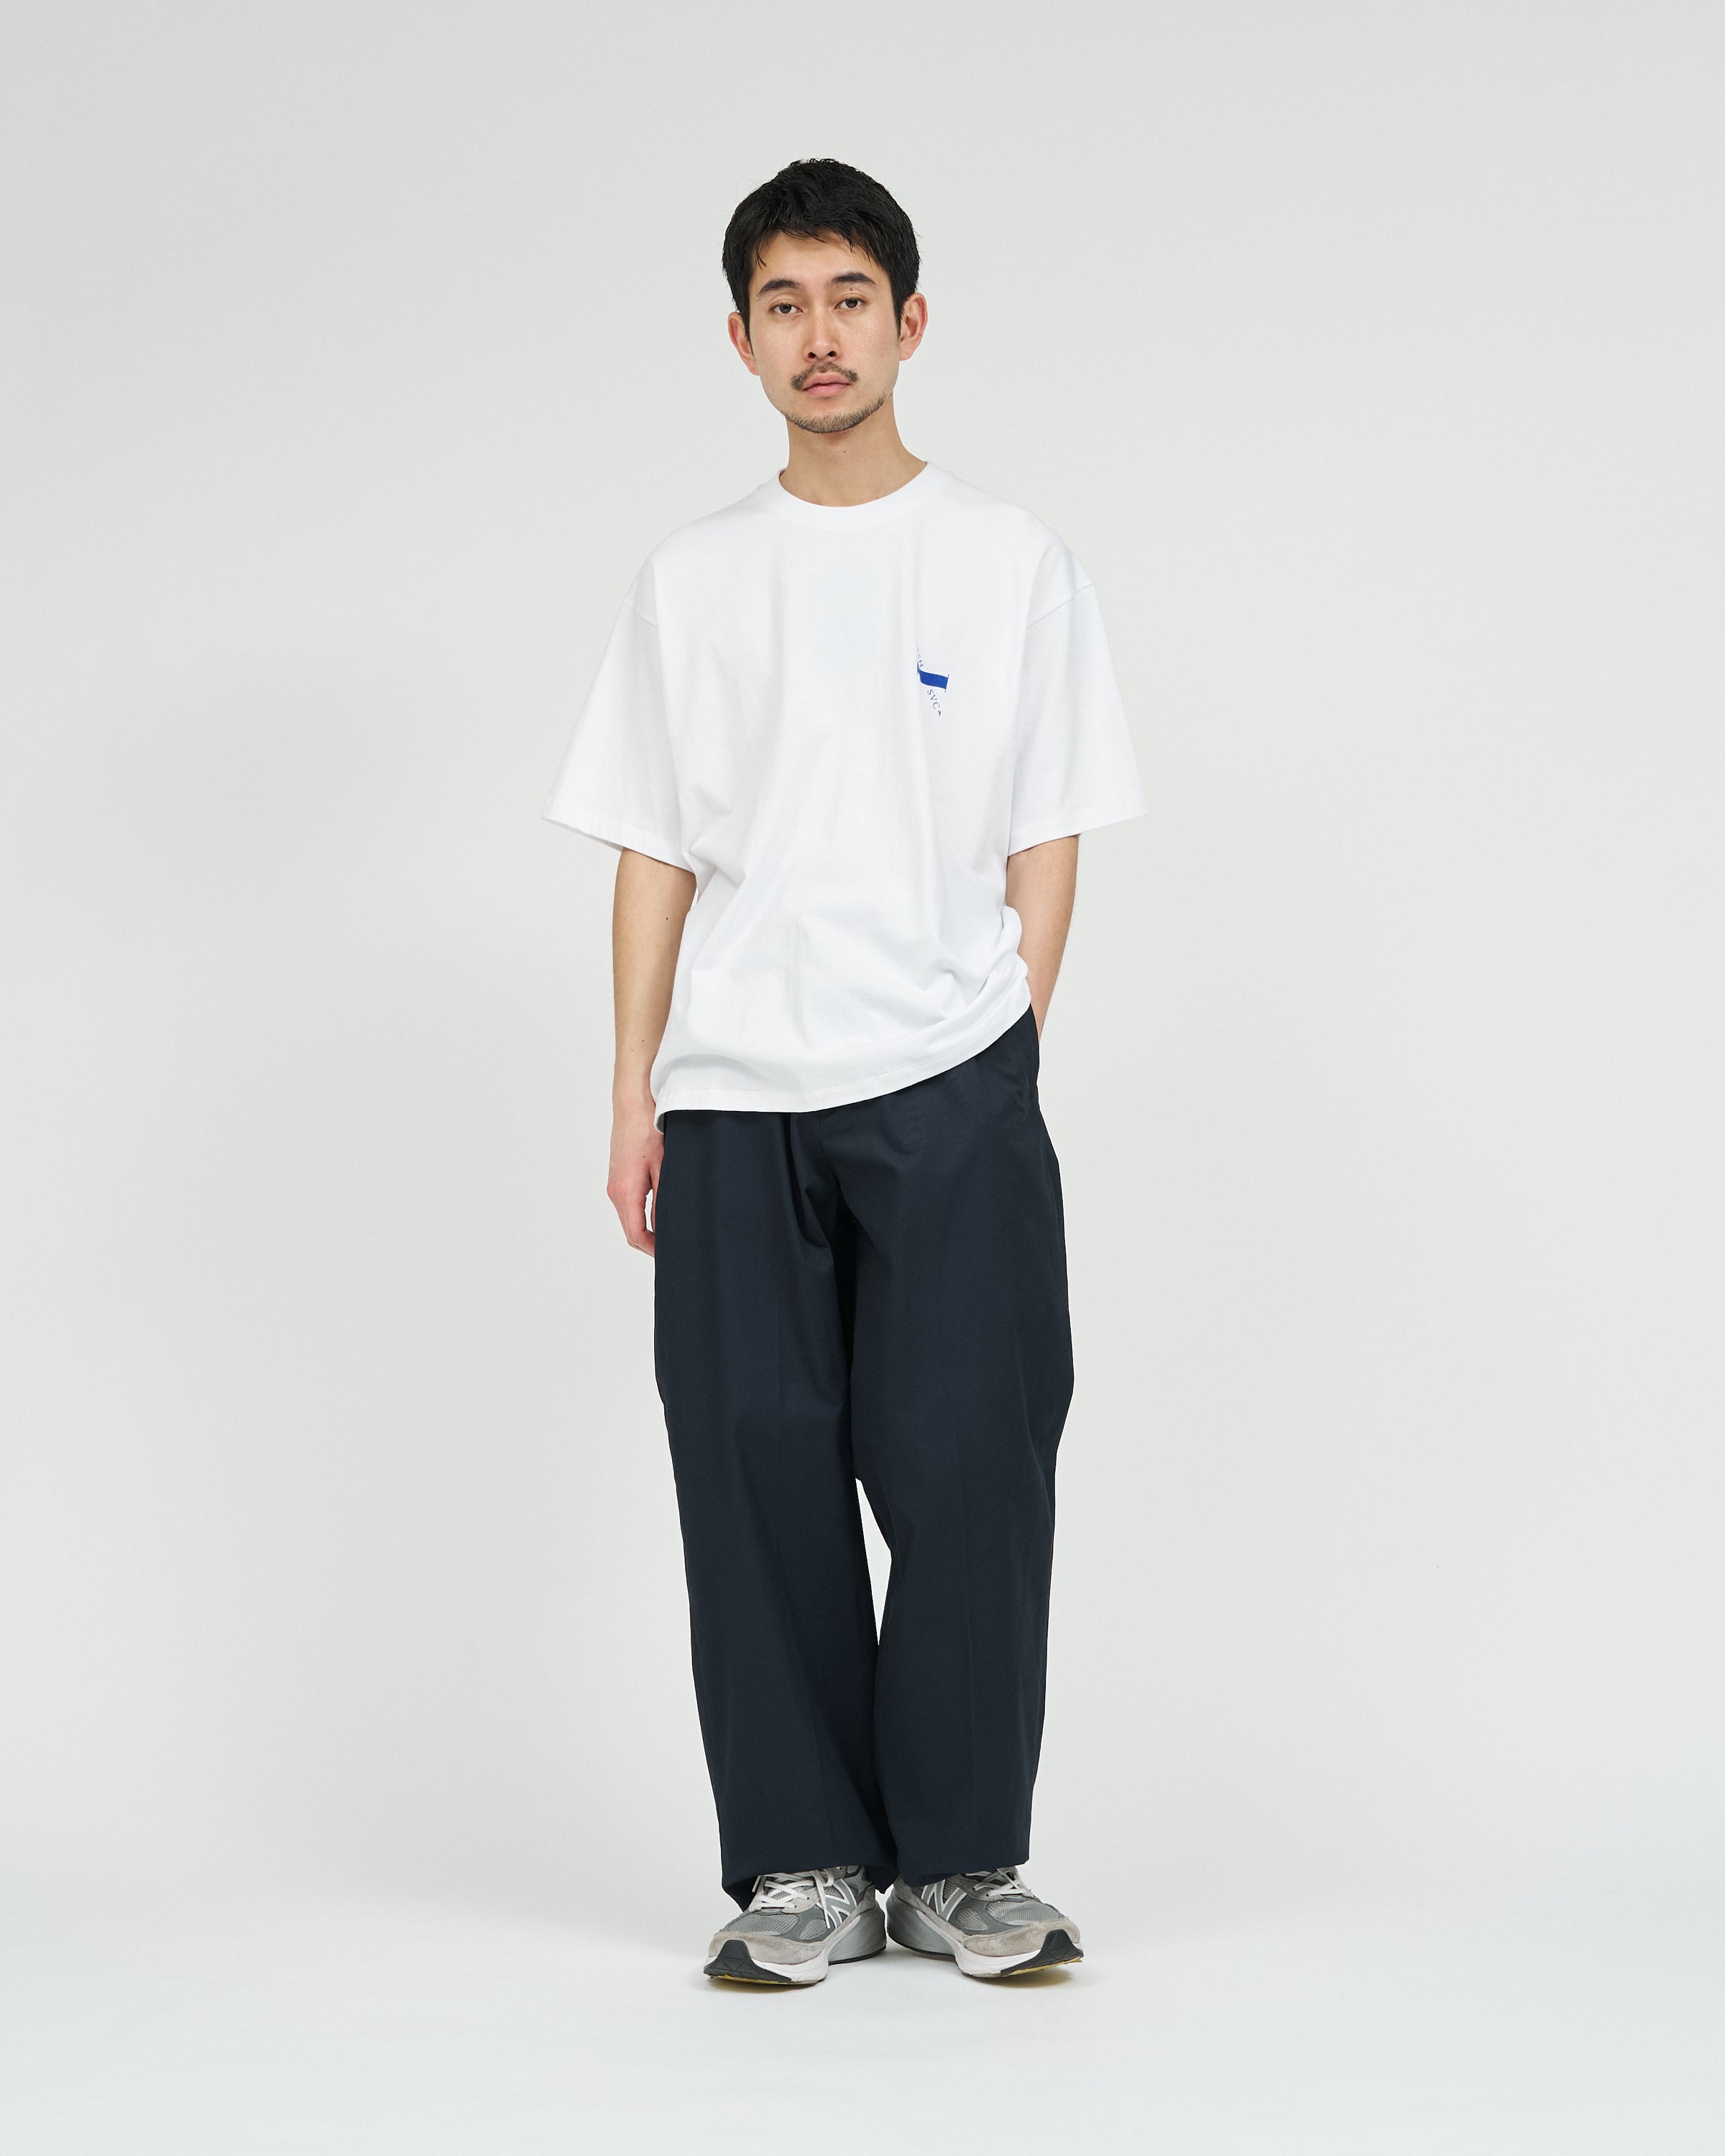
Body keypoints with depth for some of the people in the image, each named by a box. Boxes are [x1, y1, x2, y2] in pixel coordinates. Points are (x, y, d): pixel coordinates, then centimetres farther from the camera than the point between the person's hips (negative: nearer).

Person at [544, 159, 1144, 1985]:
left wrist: (1007, 1060, -4)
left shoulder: (1012, 564, 7)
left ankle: (962, 1858, 5)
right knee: (758, 1475, 1)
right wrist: (635, 1097, 5)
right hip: (733, 1099, 2)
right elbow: (654, 854, 11)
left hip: (947, 1089, -2)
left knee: (967, 1470, -7)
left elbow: (1046, 844, 5)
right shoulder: (693, 582, 12)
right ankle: (806, 1864, 10)